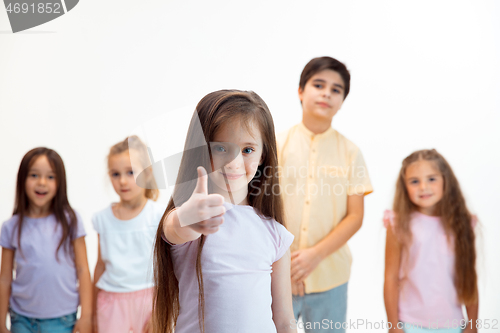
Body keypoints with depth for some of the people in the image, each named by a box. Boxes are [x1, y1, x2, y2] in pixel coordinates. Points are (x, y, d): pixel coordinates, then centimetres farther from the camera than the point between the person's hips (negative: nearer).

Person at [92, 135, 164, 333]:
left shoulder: (158, 216, -6)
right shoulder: (103, 218, 4)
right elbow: (100, 266, 11)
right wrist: (94, 312, 14)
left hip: (148, 299, -2)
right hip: (112, 301, 2)